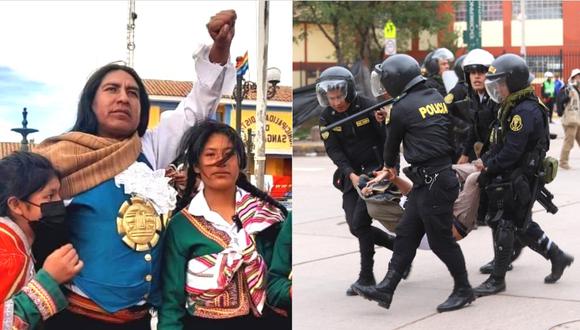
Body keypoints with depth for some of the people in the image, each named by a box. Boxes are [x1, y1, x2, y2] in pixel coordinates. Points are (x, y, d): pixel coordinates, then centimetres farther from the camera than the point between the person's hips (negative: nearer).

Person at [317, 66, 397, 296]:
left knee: (359, 222, -15)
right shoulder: (327, 117, -1)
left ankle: (367, 277, -4)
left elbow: (388, 139, -7)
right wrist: (351, 174, -19)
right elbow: (333, 150, -6)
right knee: (356, 227, 0)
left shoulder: (368, 107, -12)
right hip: (351, 174, 5)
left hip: (375, 168, -5)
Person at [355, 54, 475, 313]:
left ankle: (463, 290, 15)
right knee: (406, 234, 9)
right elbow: (452, 133, 20)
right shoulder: (437, 98, 10)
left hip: (431, 182, -9)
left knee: (441, 239, 2)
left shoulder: (403, 107, -10)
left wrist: (389, 165, 24)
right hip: (443, 173, 9)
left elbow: (392, 141, 5)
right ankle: (386, 289, 12)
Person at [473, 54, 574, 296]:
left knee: (503, 224, -3)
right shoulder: (512, 107, 12)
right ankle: (557, 257, 29)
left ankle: (497, 280, 7)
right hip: (509, 178, 10)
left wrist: (488, 165, -15)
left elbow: (512, 151, -25)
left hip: (516, 181, -10)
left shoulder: (526, 111, -21)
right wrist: (485, 159, 2)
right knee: (521, 224, 17)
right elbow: (499, 144, 16)